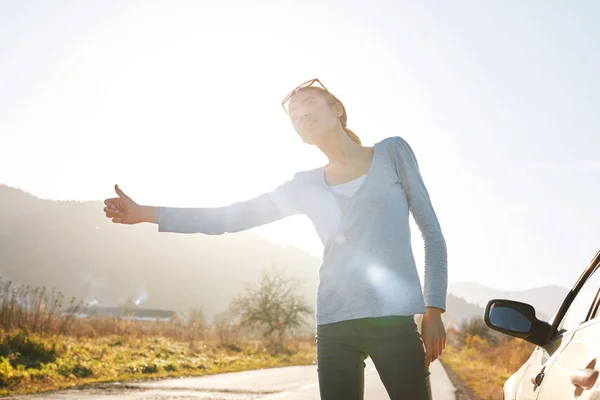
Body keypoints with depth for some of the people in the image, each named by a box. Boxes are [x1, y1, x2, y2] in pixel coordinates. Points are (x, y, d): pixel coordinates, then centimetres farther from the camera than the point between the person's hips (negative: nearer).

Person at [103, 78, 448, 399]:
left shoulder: (392, 152, 10)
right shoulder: (306, 186, 16)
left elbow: (432, 233, 9)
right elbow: (231, 217, 14)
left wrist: (434, 311, -1)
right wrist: (146, 213, 8)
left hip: (393, 319, -2)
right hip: (333, 326, 3)